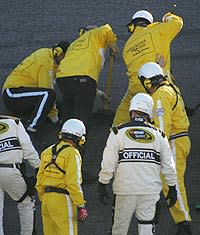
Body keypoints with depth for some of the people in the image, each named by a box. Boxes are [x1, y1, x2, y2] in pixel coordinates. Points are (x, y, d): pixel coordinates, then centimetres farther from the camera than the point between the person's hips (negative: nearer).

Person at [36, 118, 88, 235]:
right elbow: (73, 183, -17)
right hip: (63, 199, -7)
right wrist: (81, 206, -12)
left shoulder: (48, 152, 12)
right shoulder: (72, 154, -11)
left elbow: (40, 179, 14)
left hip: (47, 198, 7)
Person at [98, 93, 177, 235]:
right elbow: (168, 165, 5)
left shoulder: (118, 132, -3)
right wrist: (172, 188, 15)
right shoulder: (158, 135, 4)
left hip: (125, 190, -1)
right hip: (150, 191, 1)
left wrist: (102, 185, 5)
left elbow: (108, 163, -5)